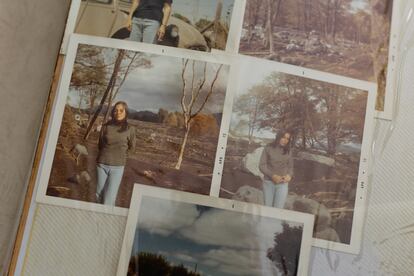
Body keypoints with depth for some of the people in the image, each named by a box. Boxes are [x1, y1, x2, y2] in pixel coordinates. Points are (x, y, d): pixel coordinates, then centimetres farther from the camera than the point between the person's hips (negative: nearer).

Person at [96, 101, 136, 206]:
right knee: (99, 196, 11)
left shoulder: (130, 129, -4)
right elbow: (100, 145, 13)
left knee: (108, 200, -7)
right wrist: (107, 154, 9)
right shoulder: (106, 127, 0)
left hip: (117, 167, -2)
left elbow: (131, 148, 9)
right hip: (102, 165, 2)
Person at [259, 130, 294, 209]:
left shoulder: (288, 152, 4)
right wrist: (273, 176, -18)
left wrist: (289, 175, -10)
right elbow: (262, 165, -6)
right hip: (268, 182, -1)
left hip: (282, 184, 1)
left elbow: (290, 167, 13)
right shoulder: (268, 148, -3)